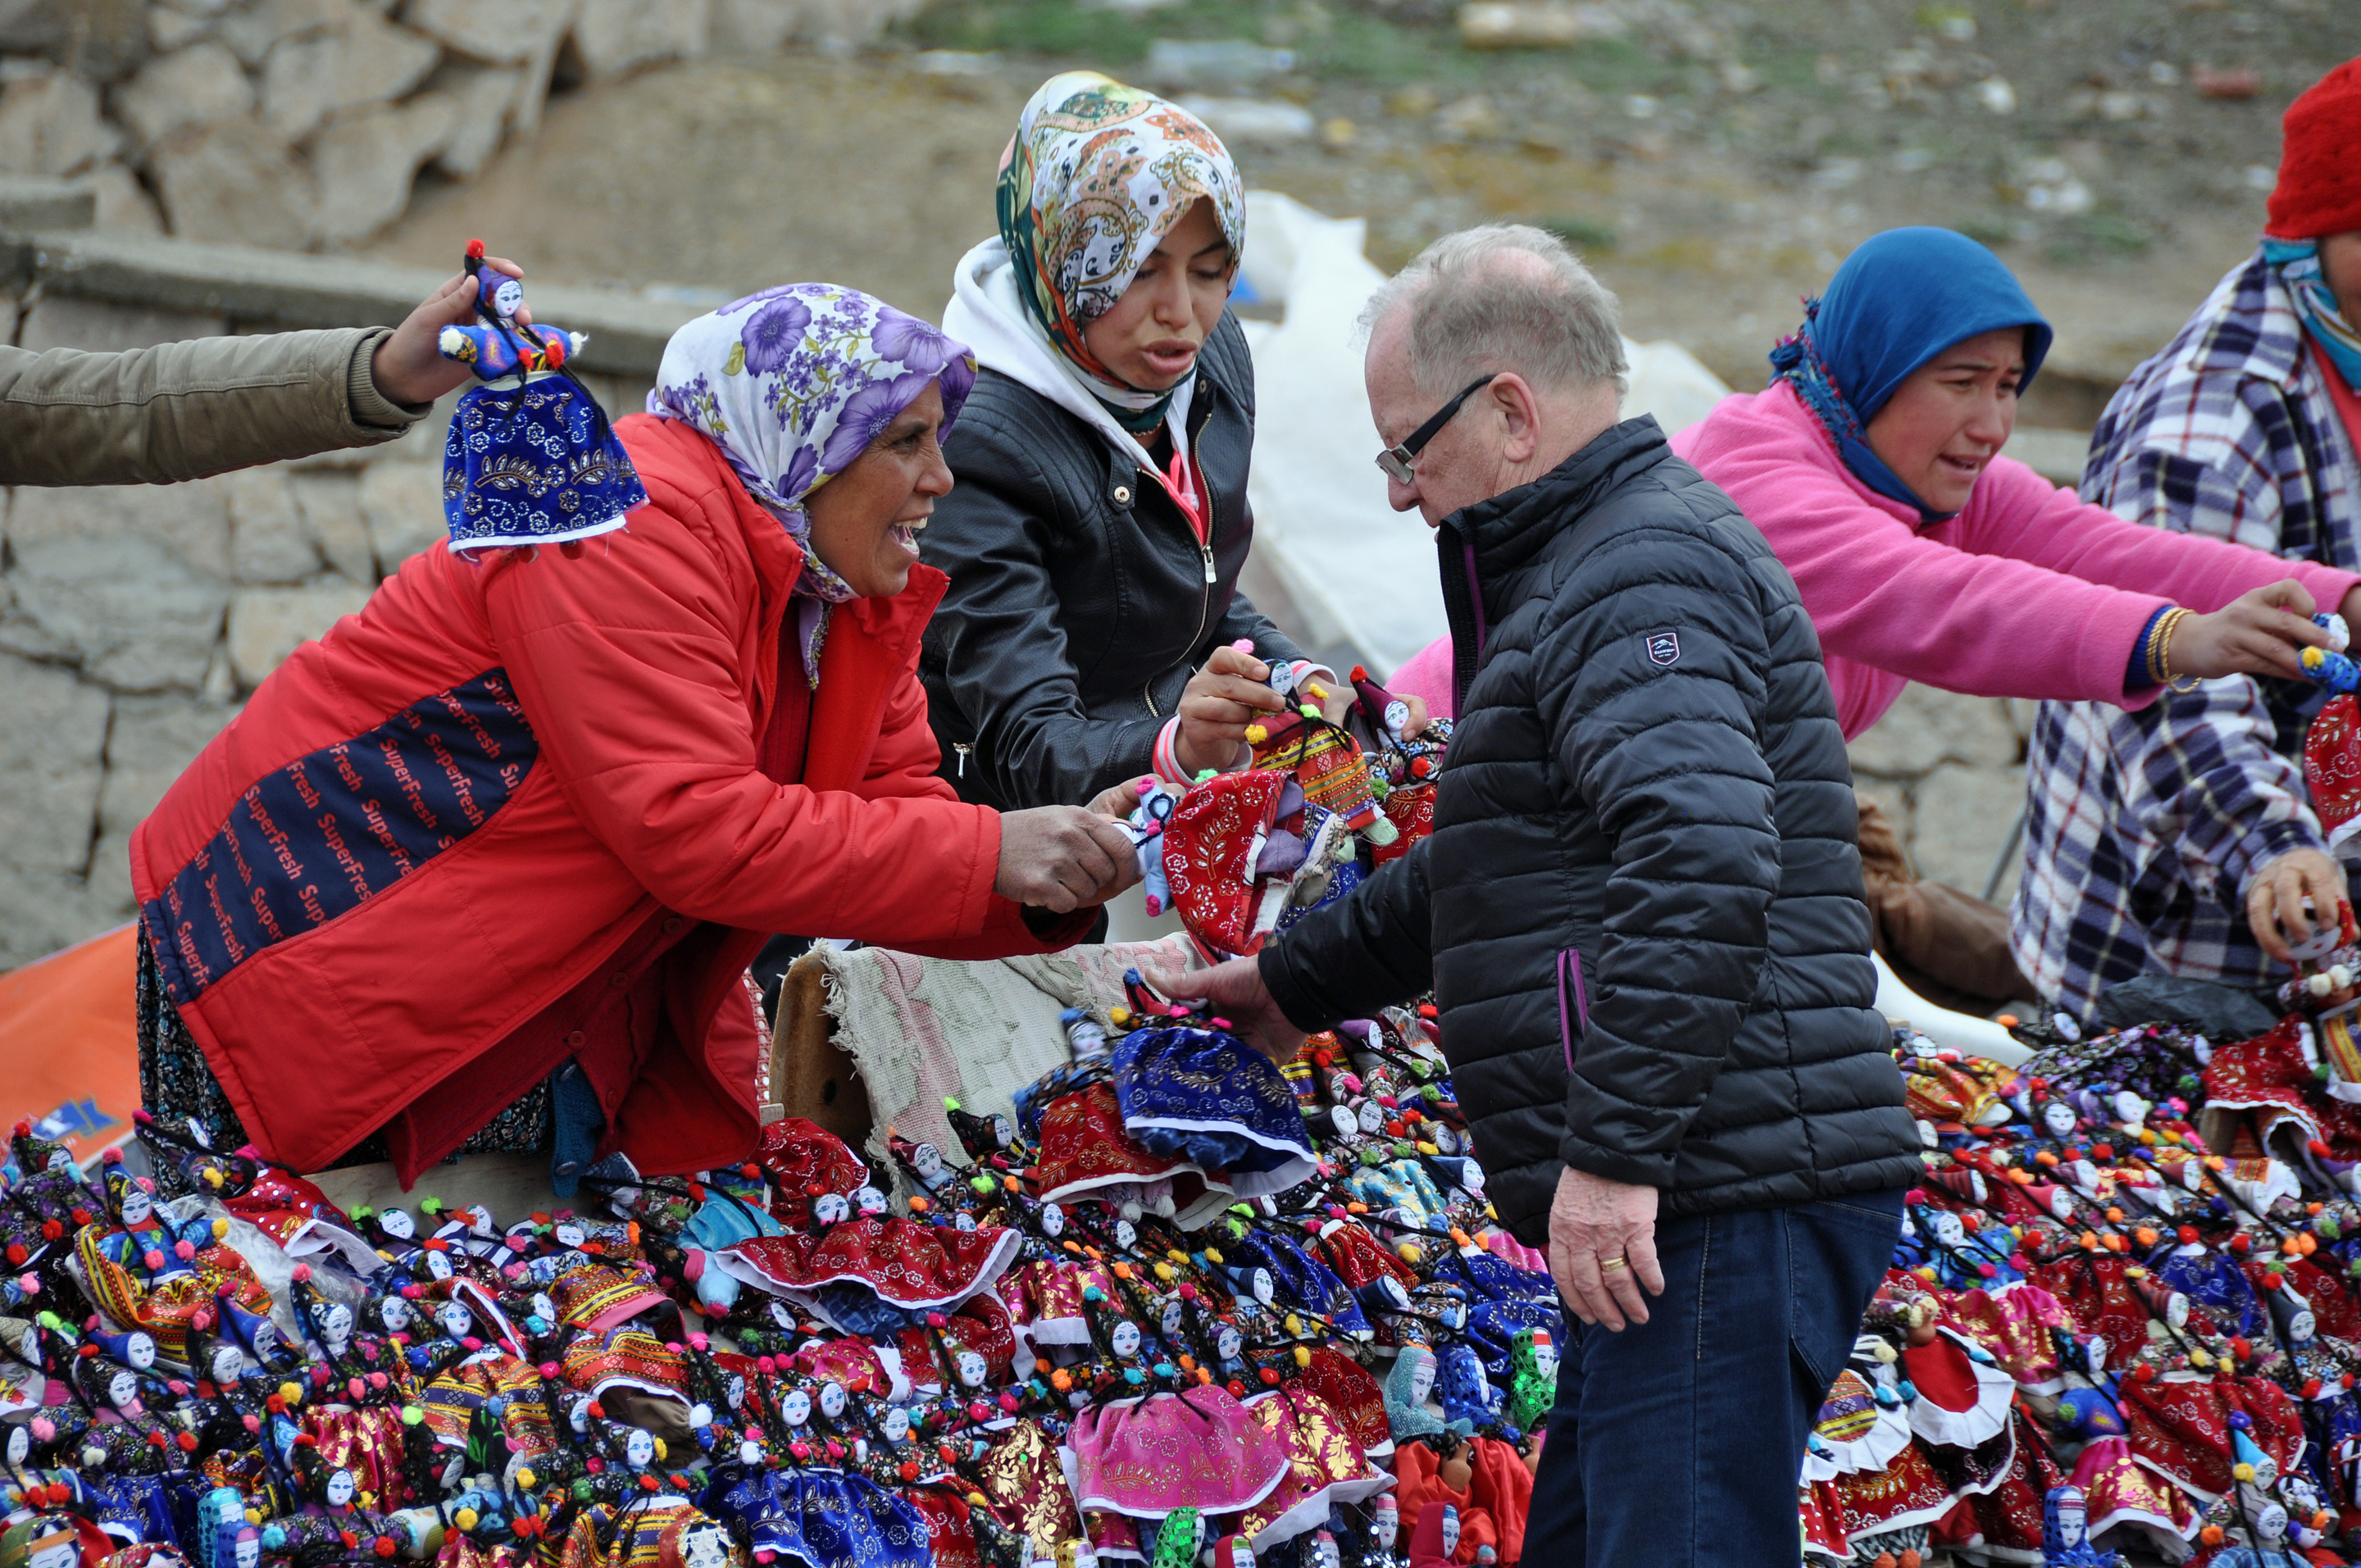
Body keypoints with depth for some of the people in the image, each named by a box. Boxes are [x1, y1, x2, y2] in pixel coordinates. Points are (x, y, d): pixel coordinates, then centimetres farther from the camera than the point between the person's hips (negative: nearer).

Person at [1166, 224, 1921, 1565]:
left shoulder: (1647, 569, -11)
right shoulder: (1589, 567, 24)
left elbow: (1702, 857, -27)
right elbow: (1491, 873, 38)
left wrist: (1616, 1151, -28)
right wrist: (1300, 978, 43)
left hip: (1726, 1202, -11)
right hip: (1678, 1201, 11)